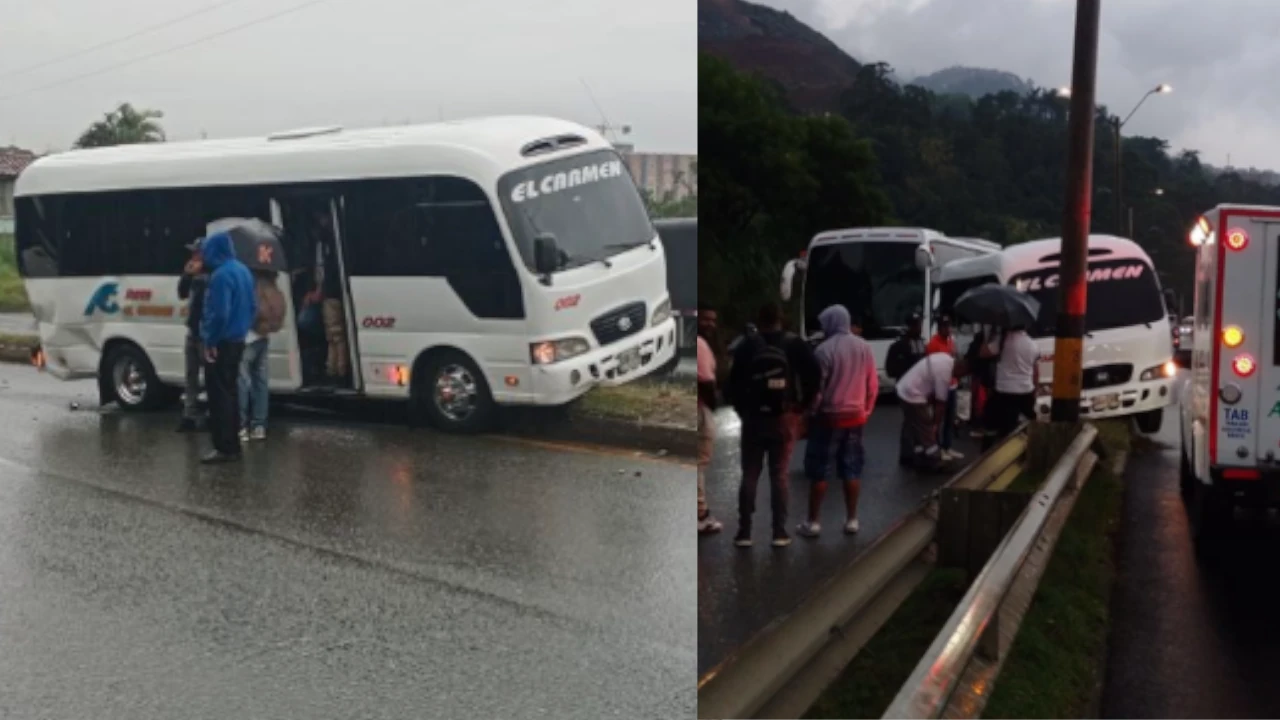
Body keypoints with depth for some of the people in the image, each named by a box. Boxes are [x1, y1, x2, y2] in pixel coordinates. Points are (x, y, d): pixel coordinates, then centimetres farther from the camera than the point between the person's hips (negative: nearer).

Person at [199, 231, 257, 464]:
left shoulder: (221, 275, -19)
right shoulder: (243, 270, 11)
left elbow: (219, 313, -24)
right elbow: (253, 307, 17)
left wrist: (210, 341, -16)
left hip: (221, 344, -9)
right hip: (237, 341, 10)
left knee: (220, 395, -5)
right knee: (229, 393, 15)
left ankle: (224, 448, -3)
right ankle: (233, 445, 21)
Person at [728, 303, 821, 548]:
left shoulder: (748, 345, -2)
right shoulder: (795, 344, 0)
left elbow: (734, 380, -5)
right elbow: (815, 373, -8)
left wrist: (742, 409, 5)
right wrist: (803, 405, 0)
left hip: (754, 417, 0)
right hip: (785, 417, 1)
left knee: (749, 475, 7)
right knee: (779, 475, 7)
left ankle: (744, 532, 5)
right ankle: (780, 532, 6)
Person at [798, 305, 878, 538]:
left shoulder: (825, 349, -14)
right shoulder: (864, 347, 3)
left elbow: (817, 386, -13)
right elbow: (873, 384, 7)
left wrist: (810, 412, -3)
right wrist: (866, 410, 18)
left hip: (829, 416, -5)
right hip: (855, 416, 5)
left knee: (818, 470, 3)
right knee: (851, 468, 12)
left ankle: (813, 522, 5)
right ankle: (852, 519, 16)